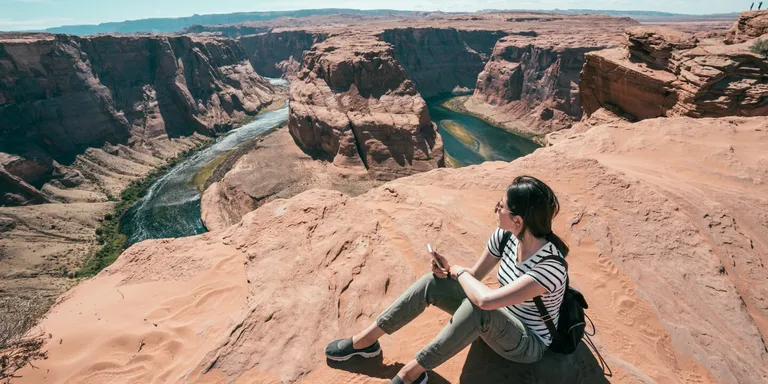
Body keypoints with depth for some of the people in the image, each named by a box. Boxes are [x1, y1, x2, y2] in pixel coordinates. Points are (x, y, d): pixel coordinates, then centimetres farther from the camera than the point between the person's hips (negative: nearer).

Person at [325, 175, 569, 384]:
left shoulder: (551, 266, -33)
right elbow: (474, 277, -1)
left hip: (529, 344, -6)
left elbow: (485, 300, -42)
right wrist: (447, 267, -22)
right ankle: (365, 341, -6)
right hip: (497, 322, 6)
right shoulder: (505, 236, -12)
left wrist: (457, 270, -24)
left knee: (477, 307, -40)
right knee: (433, 283, -16)